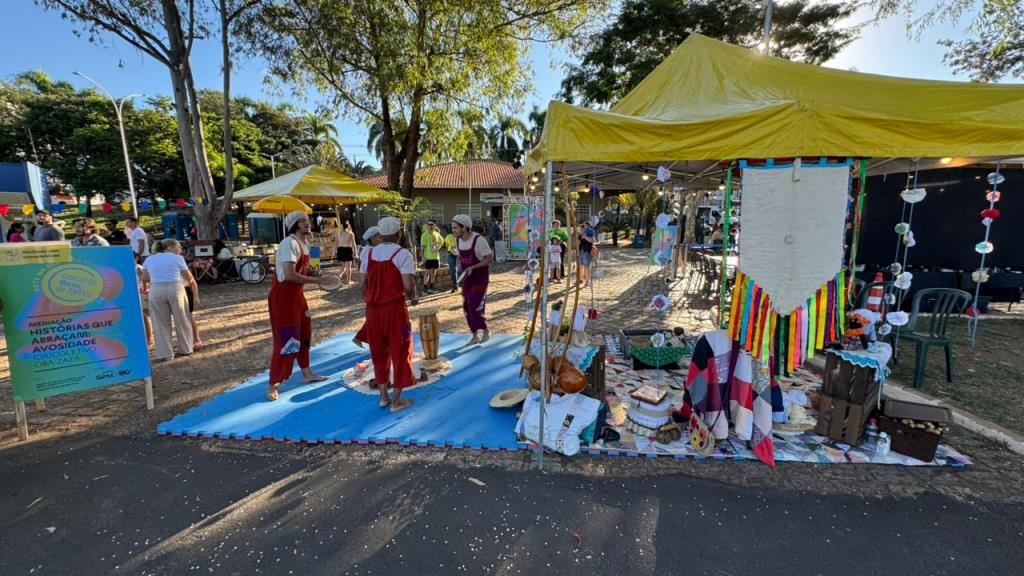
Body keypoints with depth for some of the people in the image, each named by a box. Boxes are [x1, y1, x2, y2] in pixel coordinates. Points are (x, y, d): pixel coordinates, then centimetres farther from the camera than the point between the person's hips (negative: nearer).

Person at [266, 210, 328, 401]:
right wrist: (316, 281, -21)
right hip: (283, 297, -10)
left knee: (304, 334, 18)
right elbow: (290, 275, -29)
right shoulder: (290, 243, -21)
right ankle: (273, 385, 10)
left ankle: (306, 374, 33)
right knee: (285, 341, -4)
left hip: (296, 295, 10)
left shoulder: (304, 243, 8)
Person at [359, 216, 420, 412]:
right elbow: (408, 286, -18)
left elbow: (362, 285, 3)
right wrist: (413, 298, 3)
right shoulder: (403, 254, -10)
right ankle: (396, 401, 16)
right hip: (395, 309, -5)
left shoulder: (368, 253, 5)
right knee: (399, 353, 9)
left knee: (379, 352, 19)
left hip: (373, 309, 5)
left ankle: (383, 397, 29)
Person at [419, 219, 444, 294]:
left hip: (436, 256, 6)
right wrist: (423, 257, -18)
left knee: (434, 272, 11)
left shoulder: (437, 234, 7)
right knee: (427, 272, -5)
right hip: (428, 257, -6)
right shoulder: (425, 234, -10)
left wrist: (438, 247, 9)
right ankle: (425, 288, 1)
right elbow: (422, 246, -12)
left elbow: (441, 241, 27)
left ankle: (431, 287, 21)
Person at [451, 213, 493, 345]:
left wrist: (473, 267, -23)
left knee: (475, 307, -9)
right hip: (467, 278, 7)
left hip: (480, 277, -7)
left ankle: (485, 331, 16)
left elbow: (490, 257, -16)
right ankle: (475, 335, 23)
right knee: (467, 307, 8)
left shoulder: (478, 240, -21)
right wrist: (459, 268, -5)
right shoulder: (457, 240, 0)